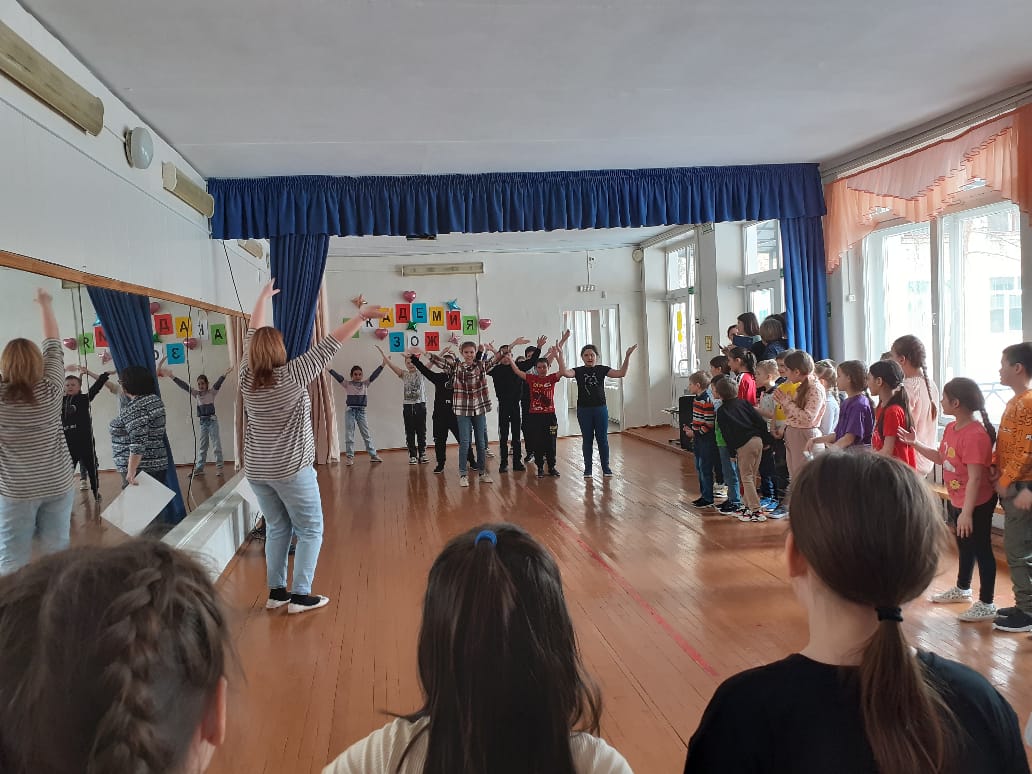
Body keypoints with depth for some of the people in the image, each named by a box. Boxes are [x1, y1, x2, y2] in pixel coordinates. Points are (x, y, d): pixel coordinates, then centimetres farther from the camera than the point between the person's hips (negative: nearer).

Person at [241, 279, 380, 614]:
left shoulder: (247, 377, -2)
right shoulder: (291, 376, -16)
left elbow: (252, 336, 12)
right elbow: (329, 345, -16)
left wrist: (264, 297, 23)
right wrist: (361, 316, -11)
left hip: (256, 469, 6)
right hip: (291, 469, -6)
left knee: (277, 528, 16)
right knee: (310, 529, 5)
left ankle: (276, 592, 19)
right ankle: (301, 596, 3)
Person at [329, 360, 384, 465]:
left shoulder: (365, 384, 7)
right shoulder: (347, 384, 2)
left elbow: (374, 375, 0)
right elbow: (338, 376, -8)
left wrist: (383, 364, -8)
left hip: (361, 411, 2)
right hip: (350, 410, -2)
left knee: (366, 434, 7)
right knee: (349, 434, 2)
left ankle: (373, 455, 12)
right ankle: (349, 456, 7)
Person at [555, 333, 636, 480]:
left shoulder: (602, 369, 0)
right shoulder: (578, 371, -1)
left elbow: (621, 373, -11)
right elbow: (565, 372, -22)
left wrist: (627, 356, -22)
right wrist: (560, 353, -31)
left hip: (600, 408, 0)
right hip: (584, 410, 0)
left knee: (602, 439, 5)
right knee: (587, 439, 7)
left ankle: (606, 467, 16)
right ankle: (588, 468, 16)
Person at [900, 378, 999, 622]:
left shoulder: (975, 435, -27)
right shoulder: (951, 428, 2)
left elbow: (975, 478, -27)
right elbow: (940, 458, 16)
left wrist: (967, 512, -27)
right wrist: (915, 443, 6)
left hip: (976, 504, -10)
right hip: (956, 500, 10)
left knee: (981, 549, 2)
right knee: (964, 546, 24)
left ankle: (986, 605, 13)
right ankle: (962, 589, 42)